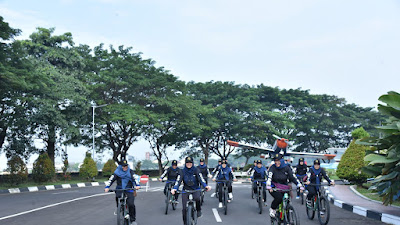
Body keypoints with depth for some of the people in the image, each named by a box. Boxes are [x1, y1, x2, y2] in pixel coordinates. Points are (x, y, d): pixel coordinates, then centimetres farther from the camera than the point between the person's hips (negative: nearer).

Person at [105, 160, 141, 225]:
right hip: (119, 189, 1)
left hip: (129, 190, -1)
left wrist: (137, 185, -33)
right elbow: (111, 179, -7)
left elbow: (135, 178, -15)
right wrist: (107, 187, -21)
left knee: (131, 204, -16)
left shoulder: (130, 172, -2)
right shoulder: (117, 172, -1)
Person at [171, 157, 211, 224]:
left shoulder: (196, 170, -7)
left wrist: (206, 186, -37)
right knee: (184, 208, -4)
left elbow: (201, 179, -18)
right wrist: (174, 189, -35)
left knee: (197, 198, -34)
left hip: (195, 189, -1)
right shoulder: (183, 171, -5)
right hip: (186, 190, 1)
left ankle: (198, 210, -6)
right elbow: (178, 180, -16)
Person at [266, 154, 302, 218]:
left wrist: (300, 185, -22)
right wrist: (268, 186, -40)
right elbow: (269, 177, -23)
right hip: (274, 188, -3)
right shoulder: (273, 167, -9)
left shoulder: (286, 168, -3)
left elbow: (293, 177, -9)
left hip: (284, 188, 3)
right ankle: (272, 209, -2)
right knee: (279, 198, -30)